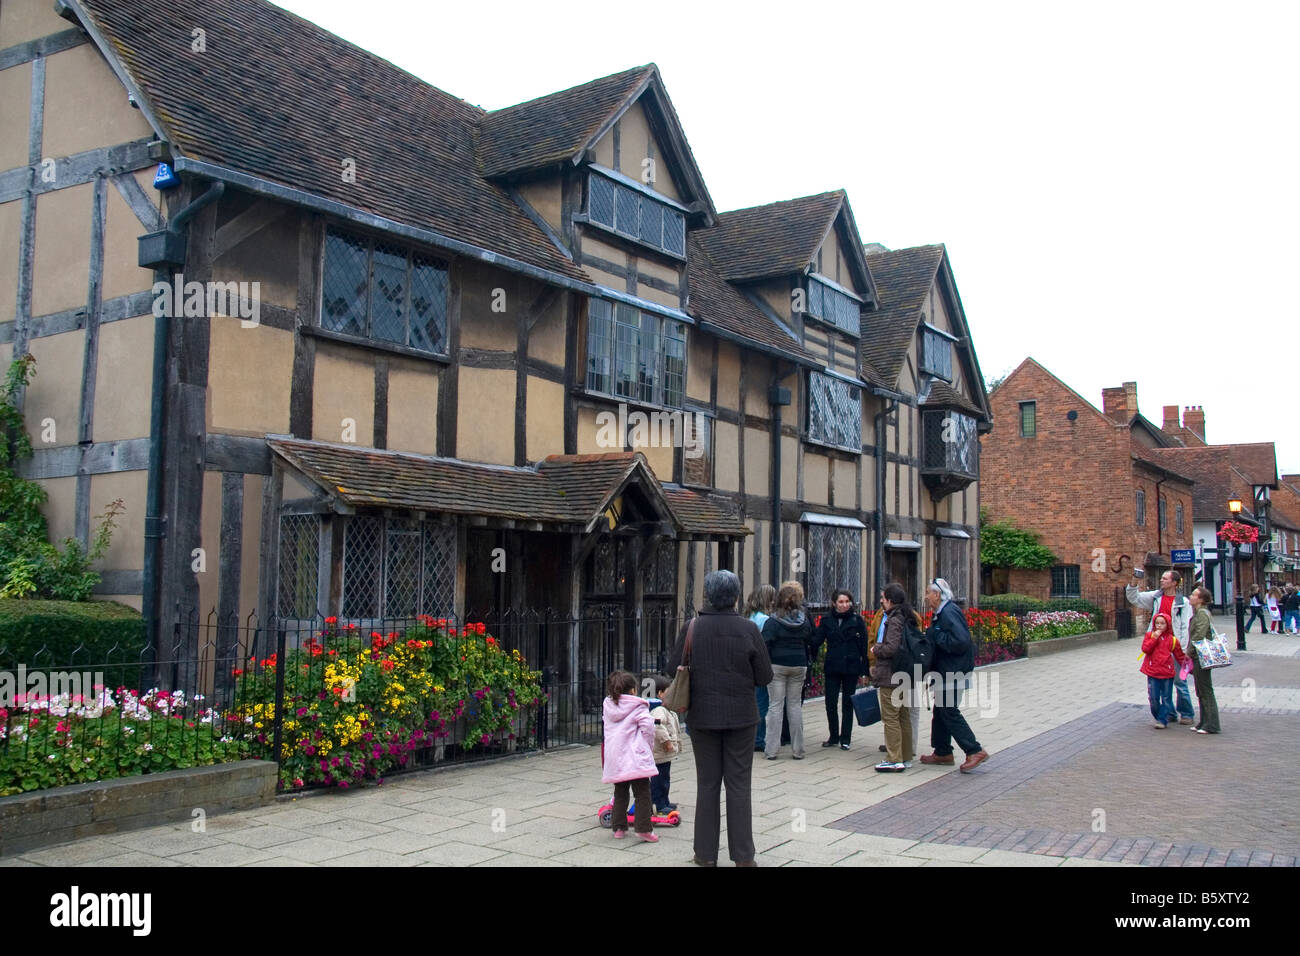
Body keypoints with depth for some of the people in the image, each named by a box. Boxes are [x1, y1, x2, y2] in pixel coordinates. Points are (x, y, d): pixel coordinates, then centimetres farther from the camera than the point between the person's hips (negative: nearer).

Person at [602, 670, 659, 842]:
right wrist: (649, 747, 2)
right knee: (642, 793, 0)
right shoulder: (638, 707, -3)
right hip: (636, 757, -5)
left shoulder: (608, 705, 12)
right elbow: (647, 726, -12)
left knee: (620, 793, 15)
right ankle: (644, 828, -6)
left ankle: (619, 828, 15)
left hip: (615, 759, 5)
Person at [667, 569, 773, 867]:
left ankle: (706, 854, 16)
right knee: (739, 784, 7)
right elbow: (765, 676, -6)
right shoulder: (748, 629, -10)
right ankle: (743, 855, 11)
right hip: (741, 716, 0)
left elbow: (673, 669, -4)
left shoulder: (692, 628, -9)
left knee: (707, 784, 10)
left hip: (702, 716, 1)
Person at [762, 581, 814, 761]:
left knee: (776, 705, 1)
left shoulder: (773, 621, -10)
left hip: (777, 666, -3)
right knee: (795, 705, 10)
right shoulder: (804, 620, 3)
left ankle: (772, 749, 1)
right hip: (798, 665, 3)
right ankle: (798, 749, 13)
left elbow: (765, 645, -11)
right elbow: (809, 642, 10)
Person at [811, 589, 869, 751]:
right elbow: (817, 640, -3)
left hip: (851, 667, -2)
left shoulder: (857, 620, -2)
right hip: (832, 667, 2)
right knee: (830, 703, 2)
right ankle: (834, 736, 18)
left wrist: (864, 670, -4)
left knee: (847, 704, 6)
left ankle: (845, 739, 16)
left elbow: (864, 646, -1)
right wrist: (811, 657, -21)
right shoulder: (827, 619, 3)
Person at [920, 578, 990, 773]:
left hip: (952, 672, -11)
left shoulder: (949, 613, -19)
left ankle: (975, 751, -4)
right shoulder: (941, 613, 13)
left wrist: (935, 636, -21)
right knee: (940, 711, 15)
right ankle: (942, 752, 23)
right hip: (945, 671, 11)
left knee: (949, 711, -7)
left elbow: (961, 641, -28)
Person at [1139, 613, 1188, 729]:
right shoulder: (1150, 635, 4)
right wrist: (1154, 638, -15)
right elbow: (1145, 649, -10)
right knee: (1153, 698, 2)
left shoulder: (1172, 639, 2)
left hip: (1167, 673, 0)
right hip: (1152, 672, 0)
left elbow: (1180, 656, 12)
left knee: (1166, 698, 1)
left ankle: (1162, 720, 8)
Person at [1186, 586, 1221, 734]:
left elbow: (1199, 636, -22)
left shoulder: (1202, 613, -15)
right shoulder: (1198, 613, 15)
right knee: (1201, 693, 14)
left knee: (1206, 691, -5)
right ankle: (1204, 723, 20)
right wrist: (1189, 652, 14)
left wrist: (1189, 652, -14)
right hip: (1197, 657, 10)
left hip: (1201, 657, -10)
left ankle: (1211, 725, -2)